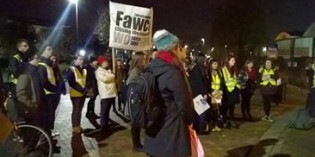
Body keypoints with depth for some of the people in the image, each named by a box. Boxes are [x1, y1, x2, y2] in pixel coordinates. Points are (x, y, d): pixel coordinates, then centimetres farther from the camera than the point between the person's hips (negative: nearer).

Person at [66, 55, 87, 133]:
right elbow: (71, 82, -16)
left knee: (79, 110, 13)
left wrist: (86, 89, -5)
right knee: (76, 110, -2)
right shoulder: (72, 70, -7)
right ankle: (74, 127, 7)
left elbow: (86, 81, 15)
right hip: (75, 93, -6)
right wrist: (80, 89, -21)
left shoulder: (84, 70, 13)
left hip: (83, 93, 6)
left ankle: (78, 126, 23)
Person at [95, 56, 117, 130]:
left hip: (111, 93, 8)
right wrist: (112, 75, -8)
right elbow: (104, 79, -23)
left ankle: (106, 123, 24)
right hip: (105, 94, -8)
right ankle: (103, 125, 4)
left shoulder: (108, 70, 20)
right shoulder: (99, 71, -8)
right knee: (104, 111, -3)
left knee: (107, 110, 15)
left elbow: (112, 79, 28)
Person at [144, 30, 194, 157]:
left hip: (156, 127, 8)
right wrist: (189, 120, 1)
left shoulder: (153, 69, 6)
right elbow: (184, 103, -17)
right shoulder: (173, 72, -19)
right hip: (172, 129, -8)